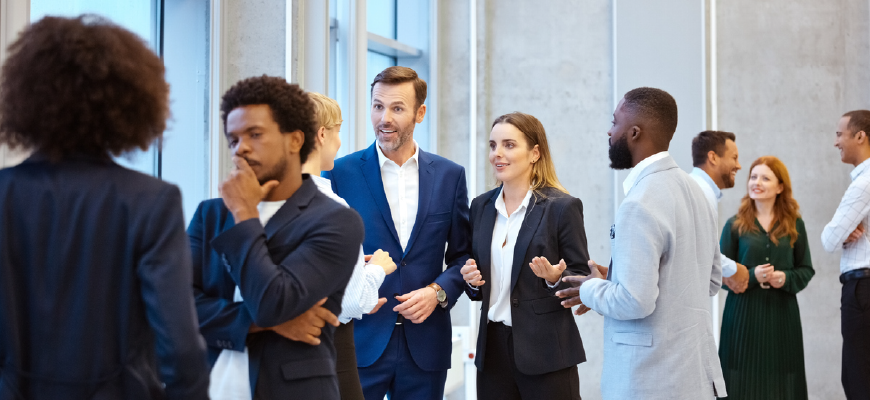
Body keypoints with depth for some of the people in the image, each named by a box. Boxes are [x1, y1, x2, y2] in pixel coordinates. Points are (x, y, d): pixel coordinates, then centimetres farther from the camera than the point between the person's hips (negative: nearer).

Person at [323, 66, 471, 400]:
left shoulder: (450, 175, 6)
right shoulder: (340, 173, 0)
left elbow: (463, 255, 10)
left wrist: (438, 291, -7)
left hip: (425, 344, 2)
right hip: (359, 344, -2)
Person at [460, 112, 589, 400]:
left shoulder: (563, 207, -6)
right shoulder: (481, 206, 10)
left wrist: (555, 278, -22)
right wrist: (471, 279, -3)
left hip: (545, 350, -4)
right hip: (493, 346, 5)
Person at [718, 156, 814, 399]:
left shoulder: (794, 225, 7)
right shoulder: (735, 225, 3)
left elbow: (806, 269, 9)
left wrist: (786, 279, -12)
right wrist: (751, 275, -15)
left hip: (782, 314, 1)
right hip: (744, 314, -1)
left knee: (781, 380, 4)